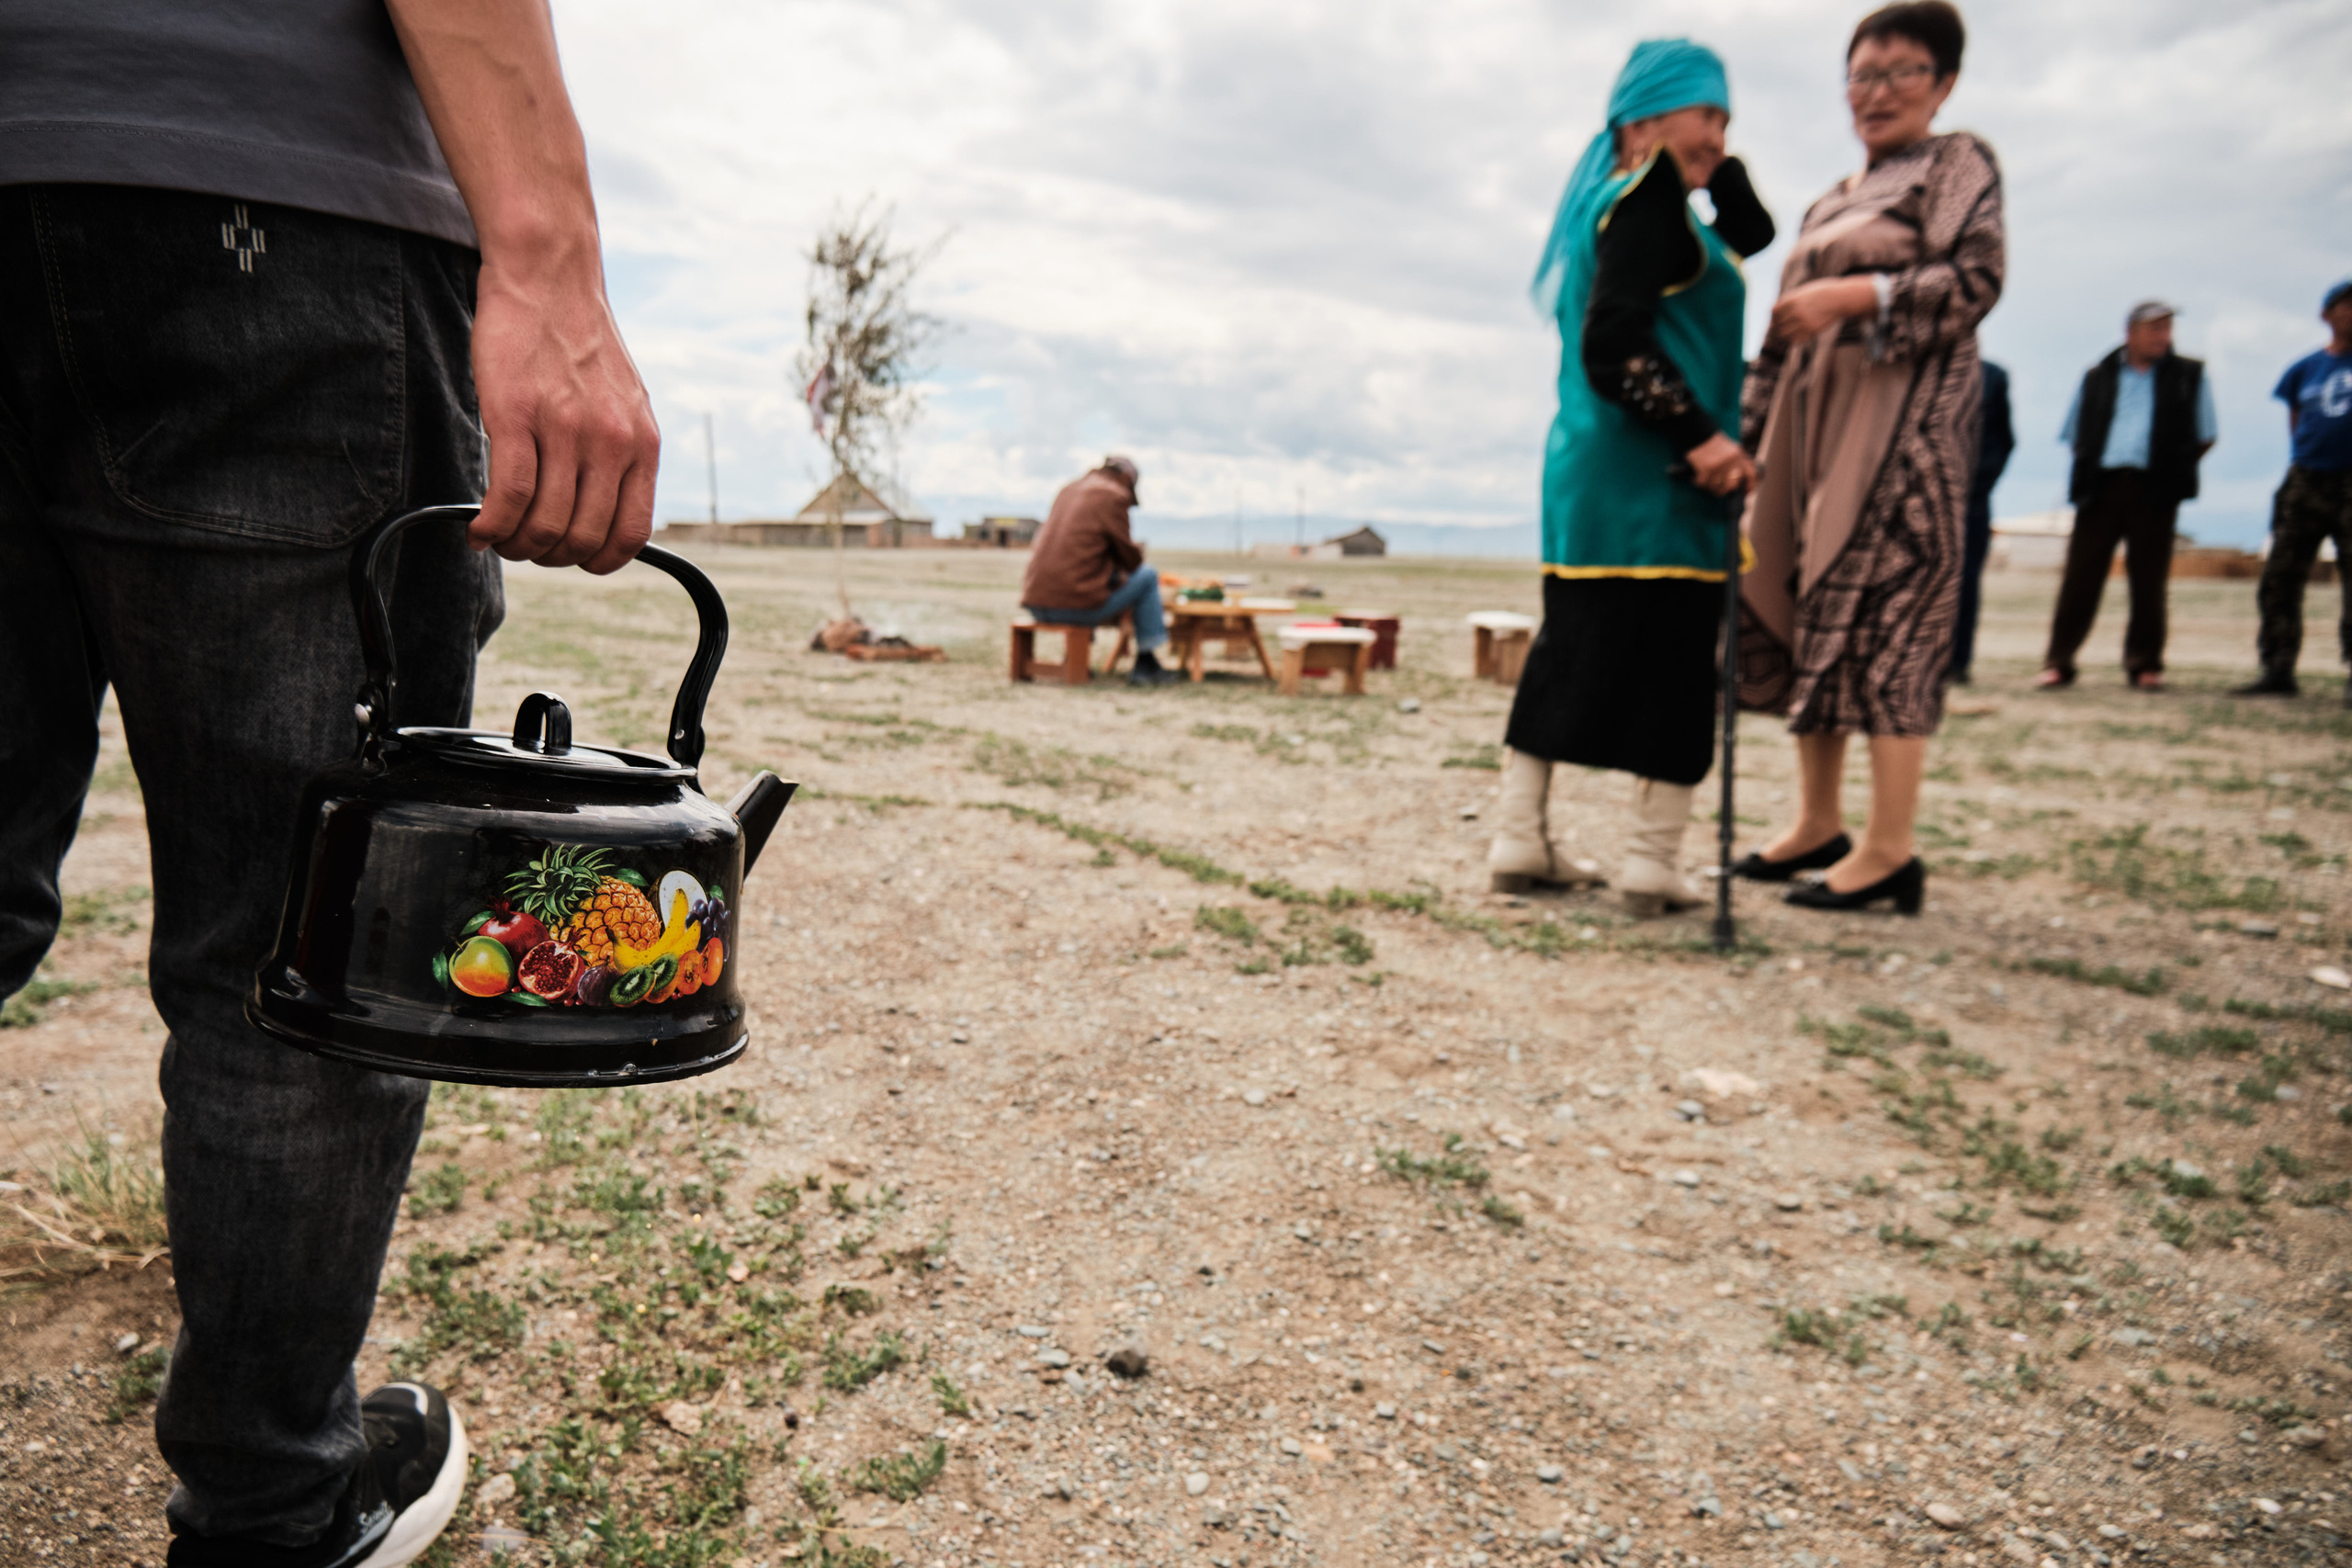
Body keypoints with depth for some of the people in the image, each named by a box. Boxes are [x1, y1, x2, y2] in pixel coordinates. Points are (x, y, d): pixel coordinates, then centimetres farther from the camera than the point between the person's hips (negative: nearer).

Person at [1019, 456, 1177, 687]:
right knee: (1147, 575, 9)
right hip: (1077, 605, -8)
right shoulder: (1114, 497, -2)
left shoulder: (1069, 489, 21)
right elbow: (1131, 559, 2)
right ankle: (1145, 665, 11)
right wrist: (1137, 551, 26)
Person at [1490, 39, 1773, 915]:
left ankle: (1520, 842, 13)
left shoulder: (1627, 203, 21)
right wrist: (1698, 435, -21)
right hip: (1651, 479, -10)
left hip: (1589, 472, 10)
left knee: (1567, 653, 9)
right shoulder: (1648, 199, -9)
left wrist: (1716, 162, 17)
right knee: (1669, 661, -4)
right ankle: (1652, 864, 0)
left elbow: (1753, 234, 29)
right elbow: (1613, 344, -20)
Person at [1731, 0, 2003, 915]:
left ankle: (1890, 851, -11)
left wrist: (1859, 295, -23)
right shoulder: (1830, 205, 25)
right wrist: (1744, 435, 15)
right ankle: (1819, 823, 11)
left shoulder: (1959, 165, 5)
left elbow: (1975, 281, -10)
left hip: (1903, 414, -7)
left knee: (1879, 609, -13)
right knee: (1795, 603, 3)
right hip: (1814, 416, 8)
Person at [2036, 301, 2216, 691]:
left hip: (2154, 490, 0)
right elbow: (2076, 437, 17)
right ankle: (2058, 662, 0)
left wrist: (2172, 469, 7)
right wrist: (2085, 476, 5)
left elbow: (2205, 438, 15)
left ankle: (2145, 664, 11)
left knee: (2149, 579, 2)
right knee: (2081, 574, -4)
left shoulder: (2190, 376, 13)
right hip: (2101, 484, 0)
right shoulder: (2097, 377, 14)